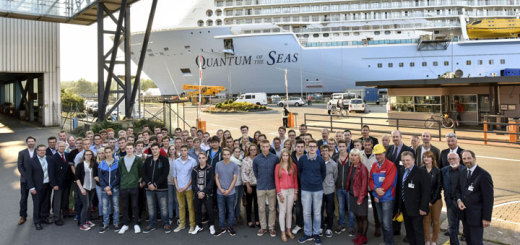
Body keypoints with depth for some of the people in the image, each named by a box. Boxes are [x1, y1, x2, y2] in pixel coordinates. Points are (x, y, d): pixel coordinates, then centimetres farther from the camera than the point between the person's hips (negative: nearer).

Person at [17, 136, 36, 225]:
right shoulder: (22, 153, 1)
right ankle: (23, 216, 12)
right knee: (23, 198, 3)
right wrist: (26, 176, -11)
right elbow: (19, 166, -2)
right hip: (25, 179, 0)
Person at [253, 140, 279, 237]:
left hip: (272, 187, -1)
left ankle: (271, 227, 19)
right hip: (260, 188, 1)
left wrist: (274, 182, 10)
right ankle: (263, 227, 21)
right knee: (261, 208, 8)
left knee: (272, 208, 7)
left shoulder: (275, 158, -6)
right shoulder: (256, 159, -4)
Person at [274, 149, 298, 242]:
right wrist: (279, 193, -7)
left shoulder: (293, 165, 3)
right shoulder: (278, 166, -2)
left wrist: (296, 192, 2)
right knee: (282, 211, 1)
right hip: (282, 191, -2)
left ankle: (288, 231, 21)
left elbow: (295, 179, 5)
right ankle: (283, 233, 8)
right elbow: (276, 180, -3)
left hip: (291, 191, 2)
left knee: (289, 211, 9)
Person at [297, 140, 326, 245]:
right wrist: (303, 182, 8)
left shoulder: (320, 160, -4)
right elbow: (299, 172, 9)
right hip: (305, 190, 0)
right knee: (306, 213, 5)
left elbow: (324, 173, 10)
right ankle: (307, 234, 18)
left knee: (317, 212, 7)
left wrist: (319, 182, 8)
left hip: (318, 190, 0)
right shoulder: (302, 159, -4)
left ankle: (316, 234, 18)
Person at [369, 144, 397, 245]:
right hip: (377, 198, 6)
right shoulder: (374, 165, 7)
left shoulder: (391, 165, -13)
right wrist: (376, 189, -14)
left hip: (387, 198, -6)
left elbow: (388, 182, -17)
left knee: (387, 223, -6)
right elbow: (371, 180, 6)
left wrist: (379, 195, -13)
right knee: (381, 221, 16)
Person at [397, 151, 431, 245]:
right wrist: (400, 205, 11)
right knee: (409, 230, 15)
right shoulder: (401, 171, 9)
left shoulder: (421, 172, -13)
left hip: (416, 208, -6)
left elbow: (426, 191, -16)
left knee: (418, 230, 3)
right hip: (405, 207, 7)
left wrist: (423, 208, -18)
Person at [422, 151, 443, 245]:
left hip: (436, 200, 0)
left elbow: (439, 187, -4)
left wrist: (432, 201, -9)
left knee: (436, 221, 8)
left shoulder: (437, 171, -4)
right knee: (426, 221, 5)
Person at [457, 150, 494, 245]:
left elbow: (488, 199, -15)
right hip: (464, 214, 7)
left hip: (476, 215, -7)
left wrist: (487, 218, -16)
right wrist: (459, 200, -5)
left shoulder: (484, 175, -16)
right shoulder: (463, 173, 7)